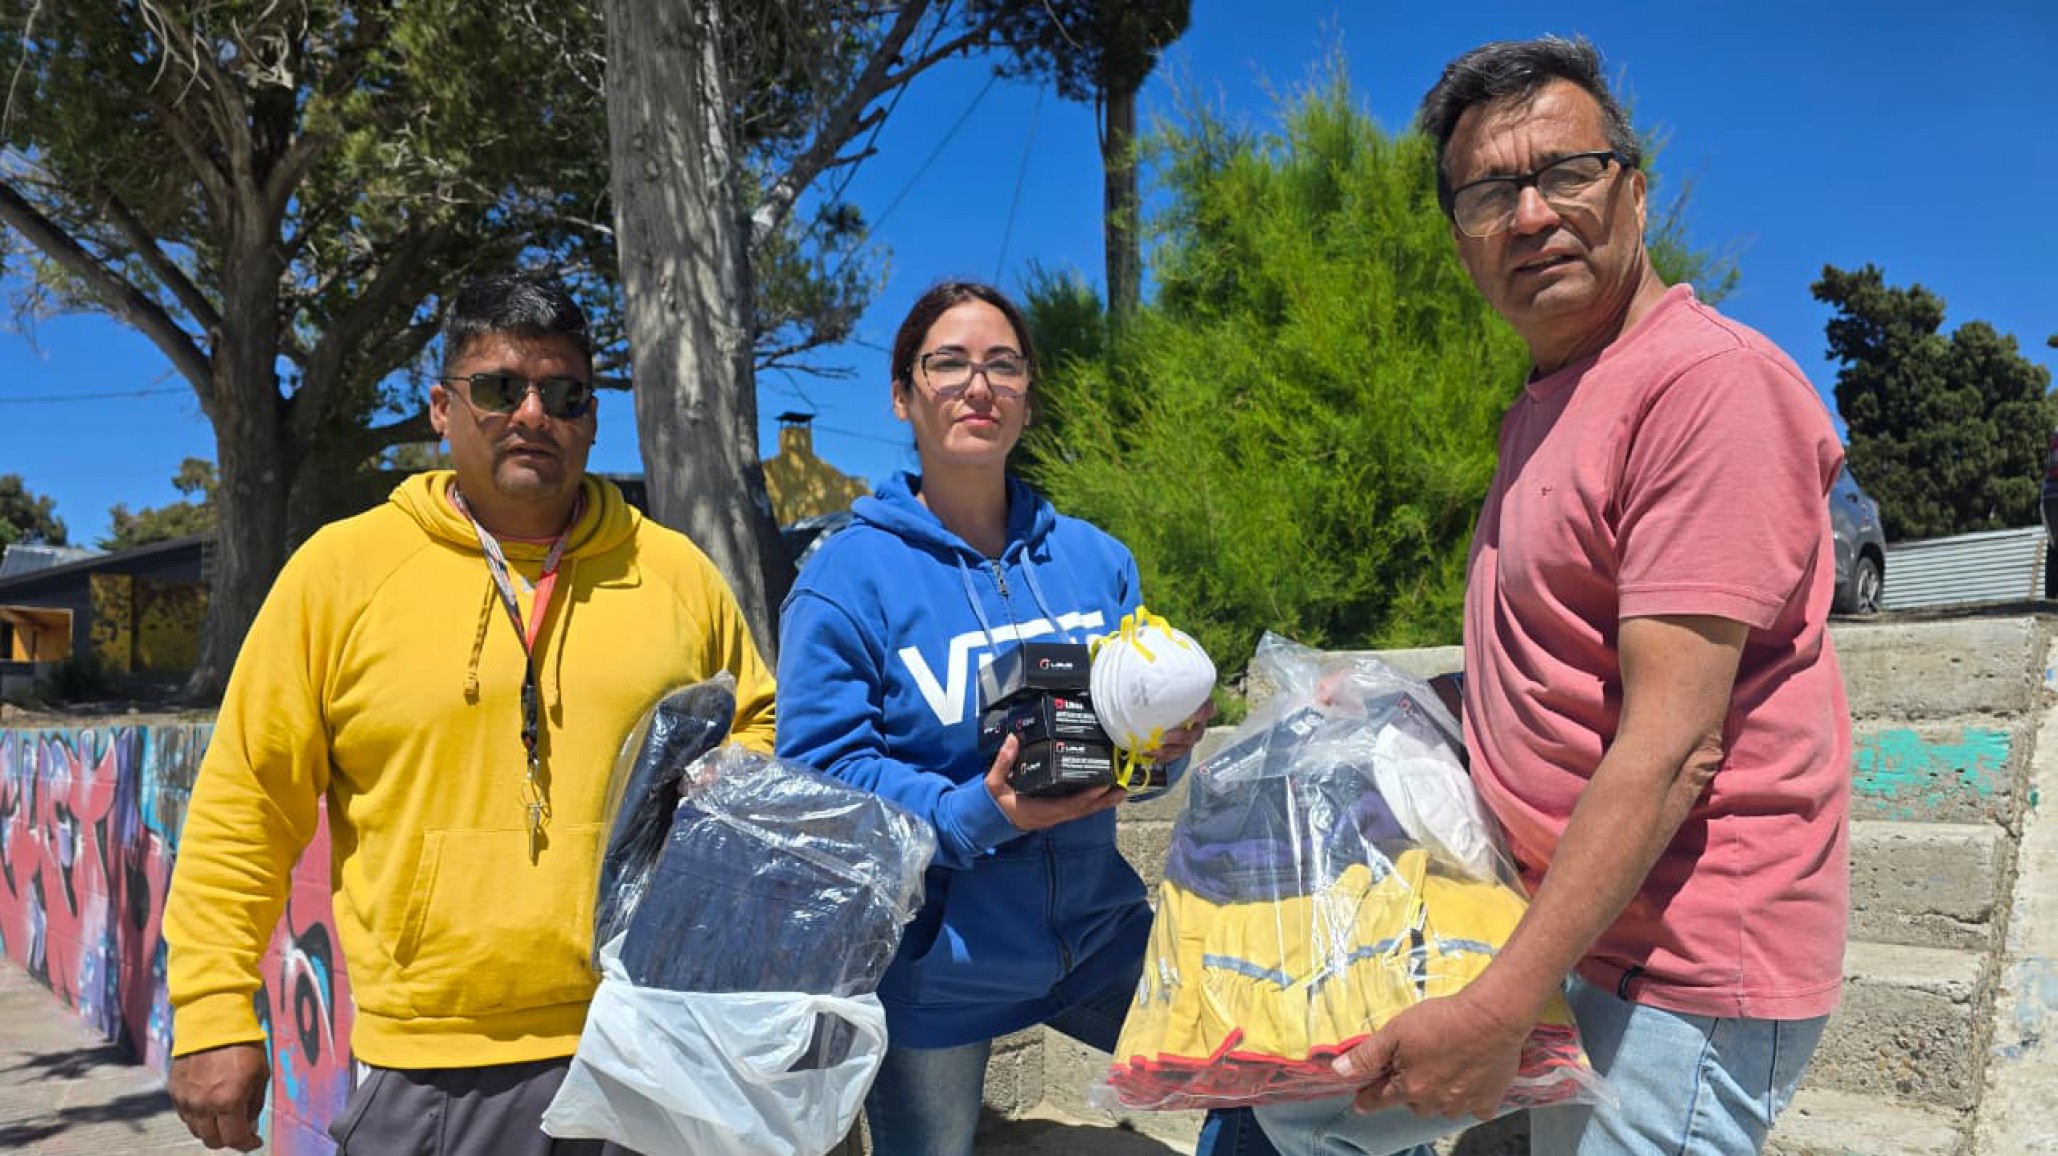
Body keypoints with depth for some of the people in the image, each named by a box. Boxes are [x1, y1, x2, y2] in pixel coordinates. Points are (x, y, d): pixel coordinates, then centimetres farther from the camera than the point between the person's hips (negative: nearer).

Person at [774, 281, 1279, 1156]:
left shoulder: (1094, 560, 2)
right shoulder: (848, 576, -12)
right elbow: (820, 768, -15)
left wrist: (1166, 742, -15)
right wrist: (973, 816, -28)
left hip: (1095, 931, 4)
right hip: (932, 964, -3)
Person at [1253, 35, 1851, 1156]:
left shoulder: (1710, 381, -17)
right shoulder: (1541, 409, 14)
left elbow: (1671, 745, -24)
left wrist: (1501, 1007, -24)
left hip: (1676, 973, -9)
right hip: (1542, 916, 9)